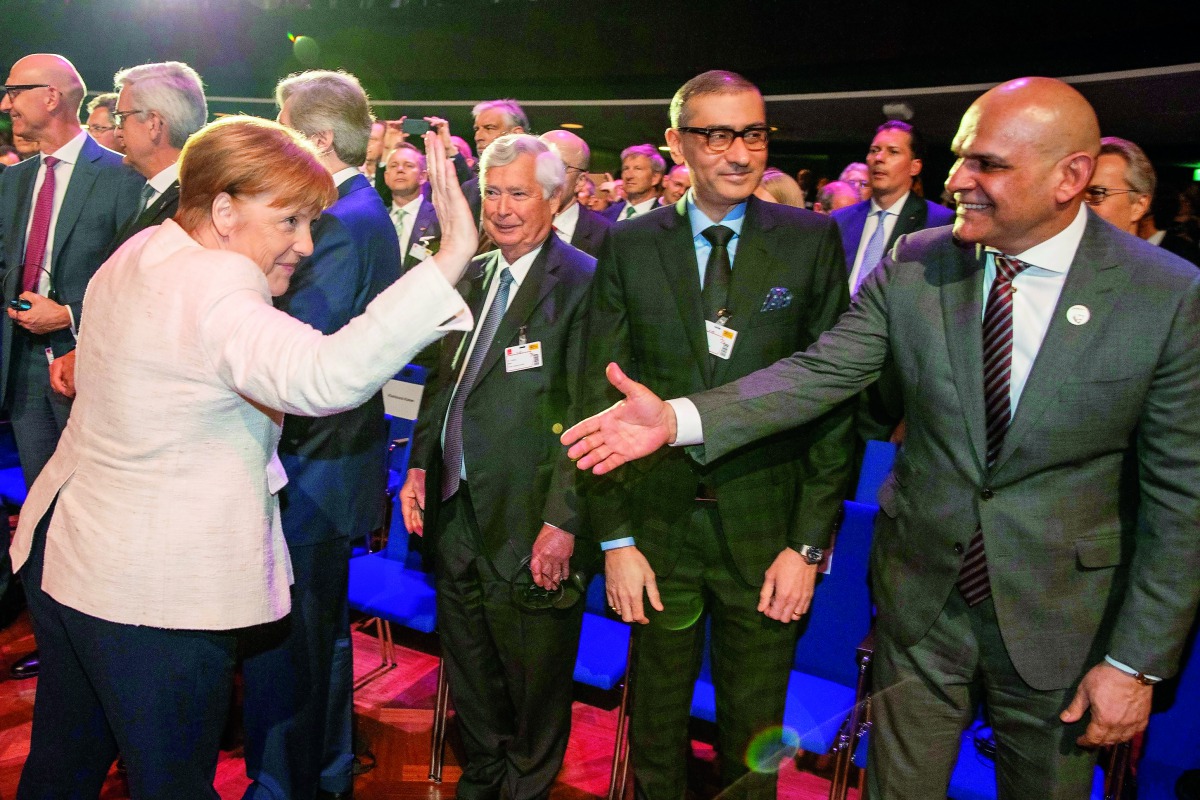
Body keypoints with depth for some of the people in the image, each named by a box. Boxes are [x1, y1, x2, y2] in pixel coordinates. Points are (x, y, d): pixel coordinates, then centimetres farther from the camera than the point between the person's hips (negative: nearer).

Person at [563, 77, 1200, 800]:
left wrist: (1137, 661, -8)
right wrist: (678, 418, -26)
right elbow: (819, 374, -11)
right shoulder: (911, 268, -7)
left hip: (1061, 622, -1)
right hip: (920, 599, 2)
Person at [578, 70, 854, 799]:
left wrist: (809, 544, -7)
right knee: (656, 722, 19)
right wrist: (614, 538, -6)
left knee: (754, 736, 17)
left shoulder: (813, 241, -3)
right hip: (657, 525, 1)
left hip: (768, 531, 0)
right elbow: (602, 396, -1)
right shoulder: (629, 246, -1)